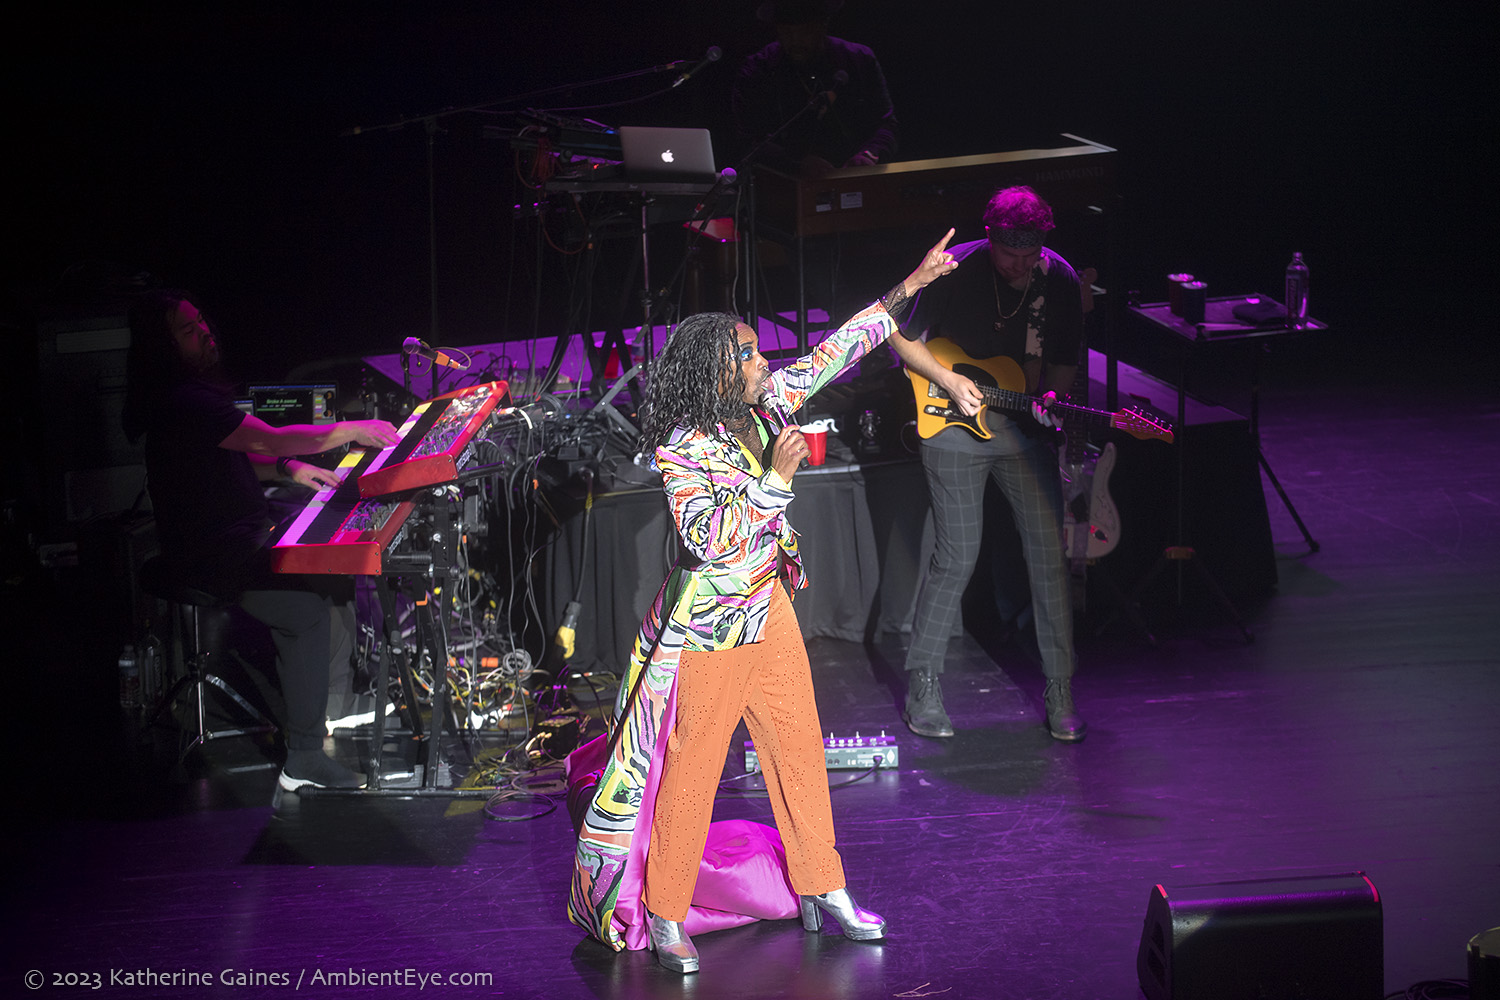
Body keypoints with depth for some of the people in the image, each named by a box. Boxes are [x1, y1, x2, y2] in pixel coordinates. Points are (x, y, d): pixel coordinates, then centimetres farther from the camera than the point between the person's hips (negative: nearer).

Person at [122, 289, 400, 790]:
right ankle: (303, 759, -22)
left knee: (337, 575, 9)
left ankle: (336, 702, 16)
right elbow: (270, 438, -26)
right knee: (307, 609, -24)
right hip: (211, 557, -11)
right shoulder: (182, 403, -22)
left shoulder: (198, 390, 13)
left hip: (240, 537, 11)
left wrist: (289, 468, 9)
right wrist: (351, 430, -20)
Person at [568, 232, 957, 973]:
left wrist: (910, 286, 10)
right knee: (691, 769, 0)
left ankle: (820, 891, 25)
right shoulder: (683, 448, -20)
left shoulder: (763, 406, 0)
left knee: (800, 749, 13)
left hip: (769, 606, 8)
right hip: (710, 626, -8)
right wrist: (775, 476, -27)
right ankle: (664, 917, 11)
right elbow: (707, 538, -28)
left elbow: (833, 352, 8)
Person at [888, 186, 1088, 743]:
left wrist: (1052, 396, -15)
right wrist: (949, 382, -15)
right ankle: (923, 682, 15)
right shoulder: (955, 269, -15)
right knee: (956, 560, -2)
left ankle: (1060, 691, 9)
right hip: (954, 429, -3)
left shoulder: (1059, 279, -6)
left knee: (1048, 556, 0)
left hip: (1024, 431, 3)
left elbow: (1064, 359, 5)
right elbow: (904, 340, -3)